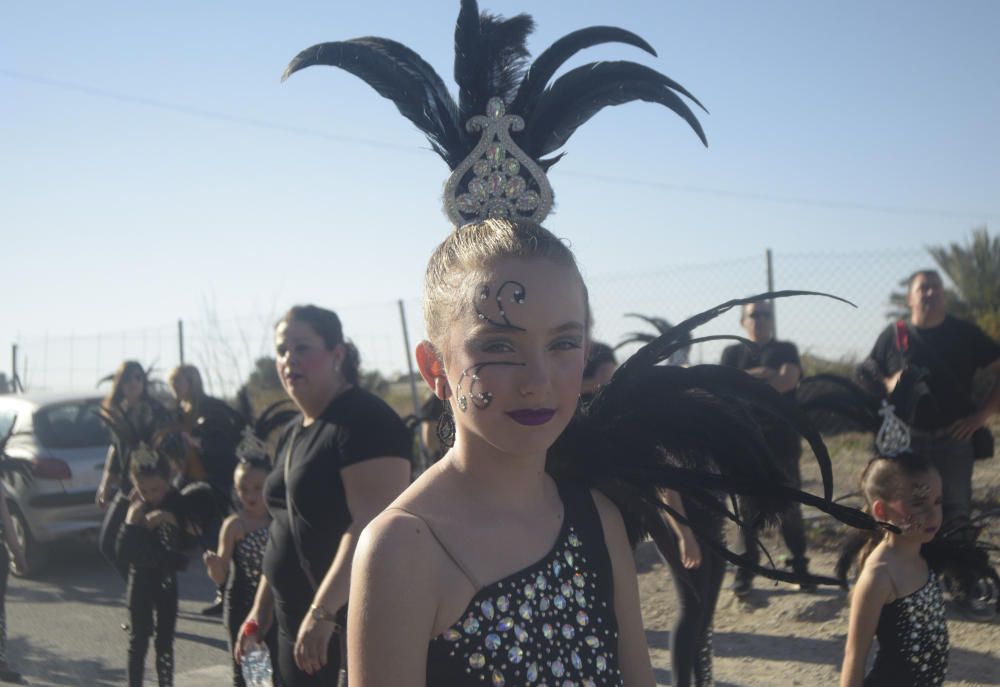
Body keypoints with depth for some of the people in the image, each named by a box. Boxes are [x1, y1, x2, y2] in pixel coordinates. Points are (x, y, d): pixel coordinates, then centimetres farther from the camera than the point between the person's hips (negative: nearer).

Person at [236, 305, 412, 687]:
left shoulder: (365, 421, -14)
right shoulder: (292, 434, 15)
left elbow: (372, 525, -24)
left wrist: (323, 610, -28)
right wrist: (261, 608, 21)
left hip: (353, 621, -9)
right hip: (296, 625, 9)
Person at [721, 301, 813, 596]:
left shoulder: (786, 350, 9)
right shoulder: (733, 353, 12)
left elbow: (788, 380, -10)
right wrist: (766, 375, -9)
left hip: (782, 440, -1)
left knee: (790, 506, 1)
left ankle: (800, 566, 10)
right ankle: (745, 570, 8)